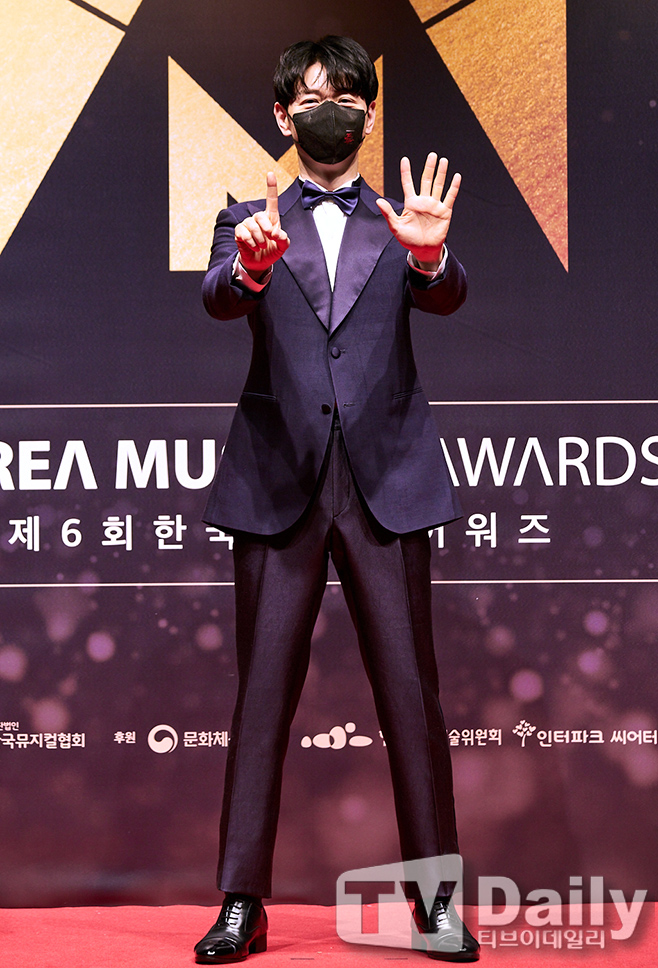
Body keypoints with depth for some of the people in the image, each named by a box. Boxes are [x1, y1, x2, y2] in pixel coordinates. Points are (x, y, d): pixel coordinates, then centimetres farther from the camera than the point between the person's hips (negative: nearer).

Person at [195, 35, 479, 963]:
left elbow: (446, 297, -6)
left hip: (385, 479, 0)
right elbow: (219, 300, -7)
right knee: (262, 694, 1)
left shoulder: (401, 223, 13)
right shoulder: (251, 223, 12)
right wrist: (253, 263, -31)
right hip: (279, 483, 0)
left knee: (412, 695, 1)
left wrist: (428, 252, -30)